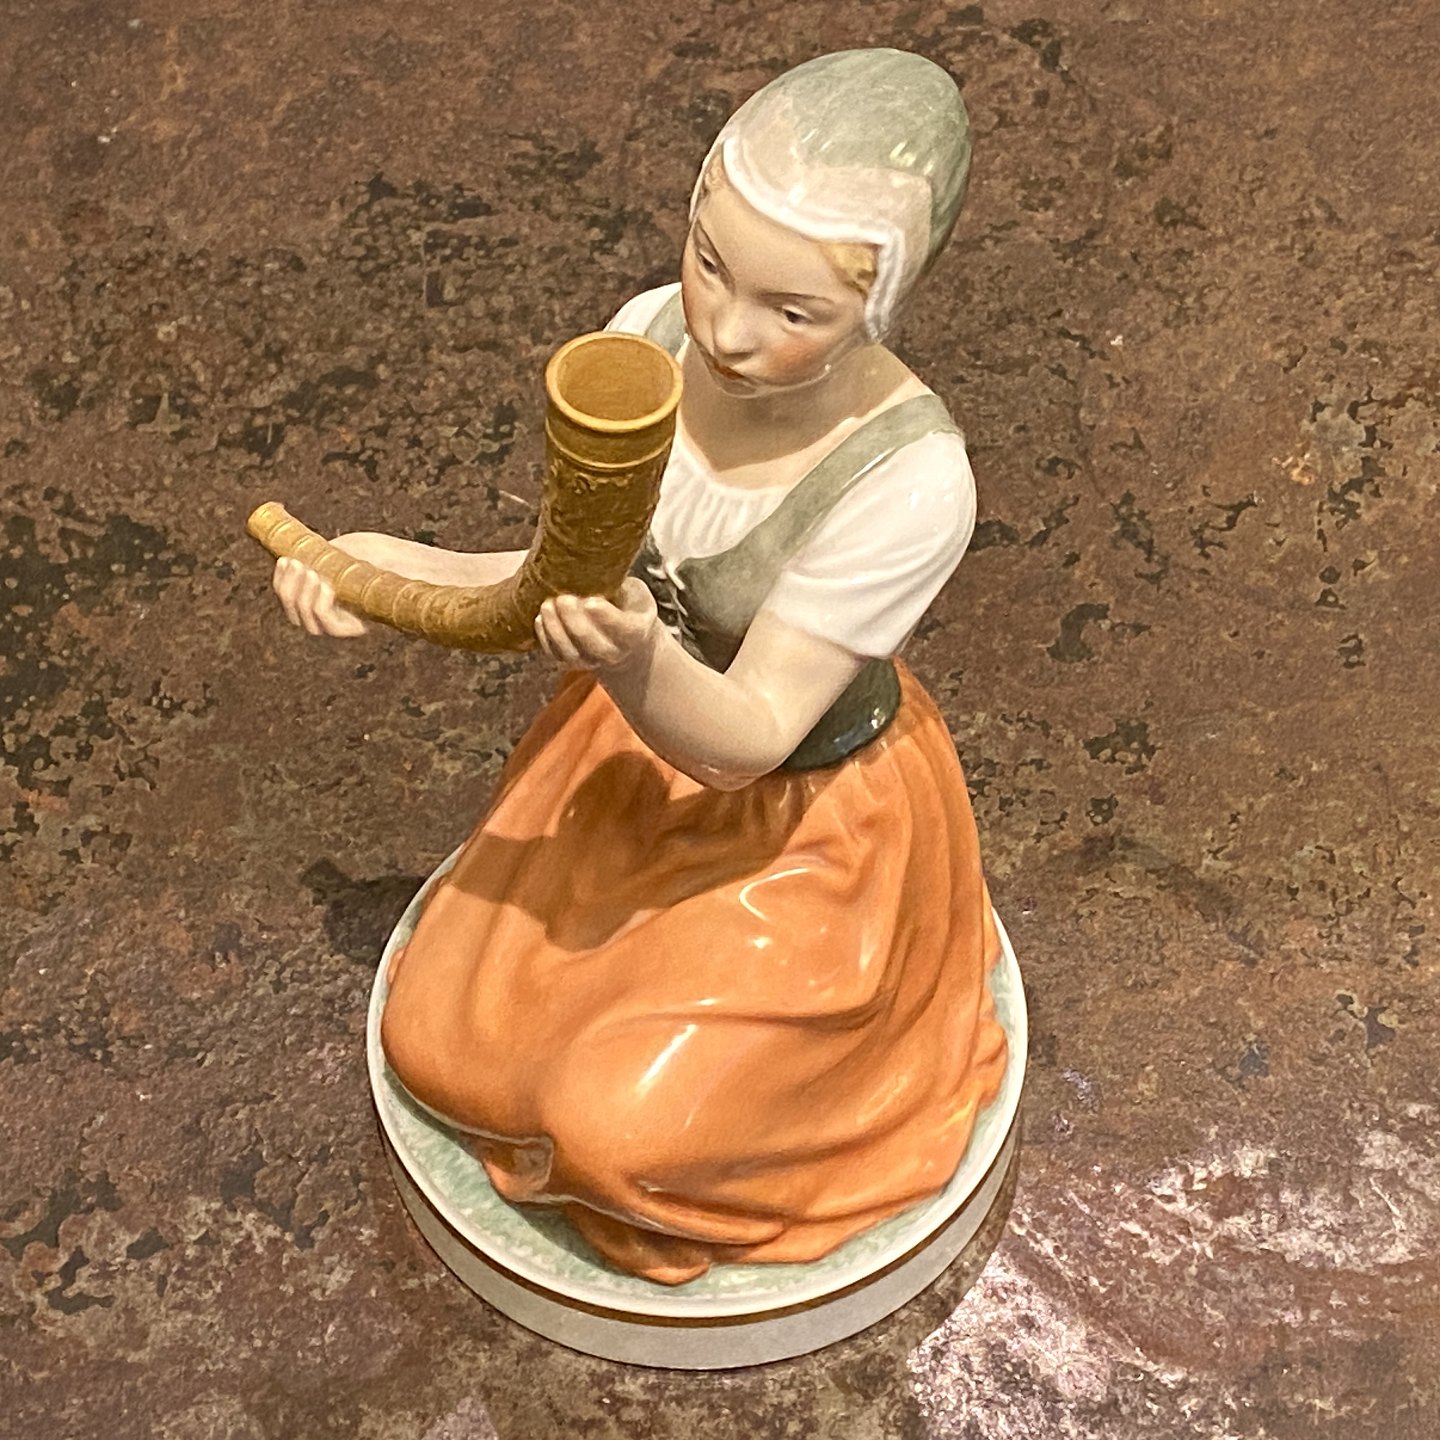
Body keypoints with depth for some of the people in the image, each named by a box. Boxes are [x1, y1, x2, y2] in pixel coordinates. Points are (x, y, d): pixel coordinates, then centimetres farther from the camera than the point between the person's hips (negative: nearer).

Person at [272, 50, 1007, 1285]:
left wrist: (635, 662, -52)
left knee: (619, 1131, -13)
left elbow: (743, 740, -31)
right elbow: (559, 578, -8)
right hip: (631, 759, 5)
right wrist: (397, 569, -24)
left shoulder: (910, 481, -35)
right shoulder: (652, 339, -19)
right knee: (440, 1045, 6)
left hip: (807, 822, -5)